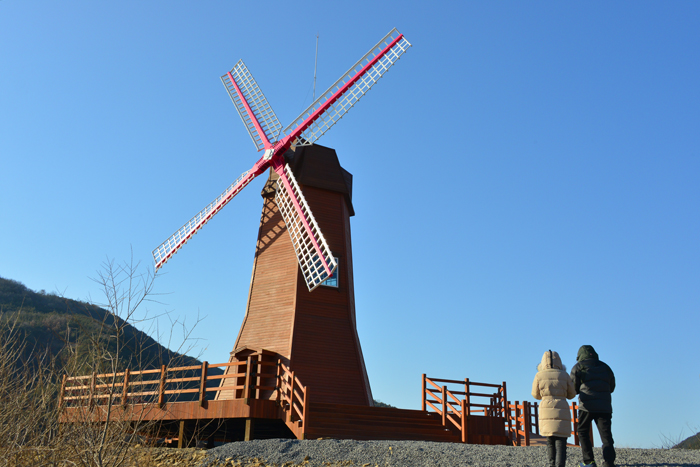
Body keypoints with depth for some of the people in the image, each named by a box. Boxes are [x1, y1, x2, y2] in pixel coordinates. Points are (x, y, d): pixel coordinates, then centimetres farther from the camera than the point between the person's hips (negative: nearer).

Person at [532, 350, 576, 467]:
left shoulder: (539, 375, 2)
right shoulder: (564, 375, 3)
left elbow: (536, 395, 12)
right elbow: (572, 394, 14)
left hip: (546, 409, 1)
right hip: (562, 410, -1)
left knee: (550, 441, 15)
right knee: (561, 441, -2)